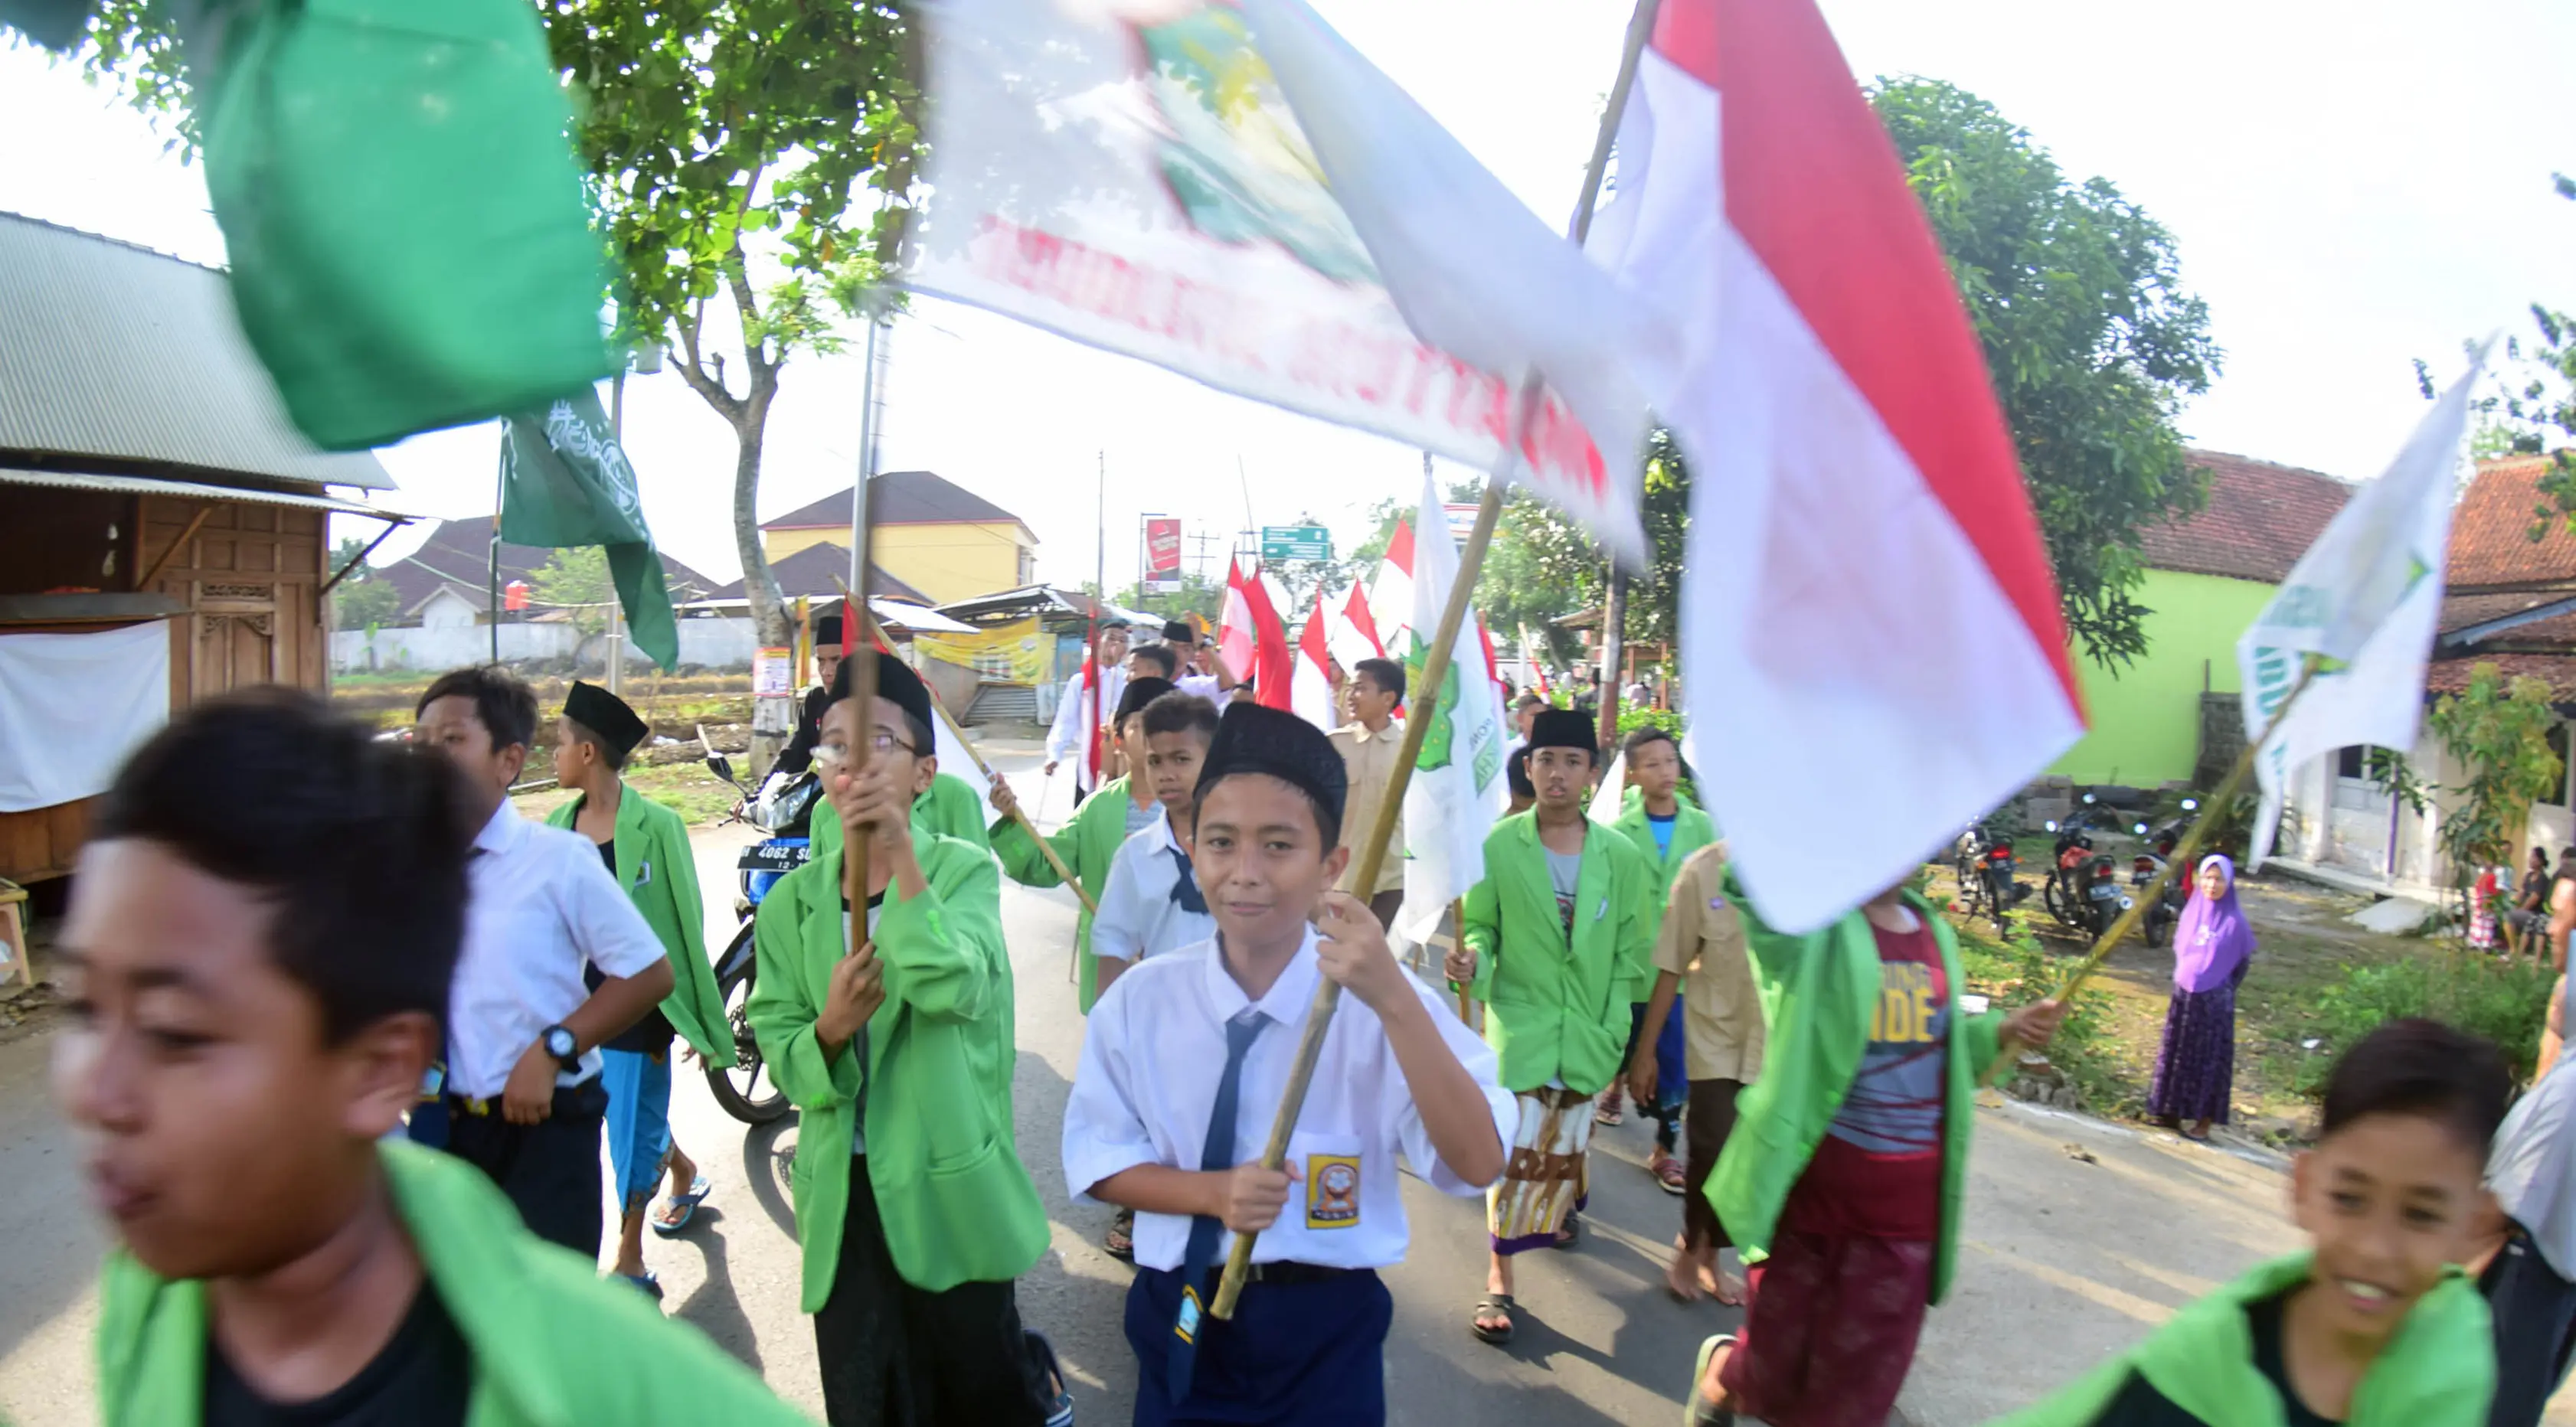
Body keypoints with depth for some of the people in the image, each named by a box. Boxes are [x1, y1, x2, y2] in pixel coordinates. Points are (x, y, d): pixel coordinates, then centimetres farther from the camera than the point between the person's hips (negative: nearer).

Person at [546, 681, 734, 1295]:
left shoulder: (655, 826, -14)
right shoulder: (558, 824, 2)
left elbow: (686, 920, -10)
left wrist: (698, 1018, -9)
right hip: (575, 1000, 5)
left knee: (633, 1130, 4)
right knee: (633, 1117, 19)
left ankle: (630, 1264, 19)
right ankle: (684, 1173, 48)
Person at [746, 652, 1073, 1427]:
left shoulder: (962, 870, -8)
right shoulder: (792, 900, 2)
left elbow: (956, 990, -25)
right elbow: (776, 1045, 1)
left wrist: (903, 857, -34)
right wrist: (829, 1028, -21)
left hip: (949, 1182, -3)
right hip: (844, 1189, 3)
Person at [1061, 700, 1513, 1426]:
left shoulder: (1384, 1001, -13)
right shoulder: (1140, 998, -8)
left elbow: (1478, 1165, -22)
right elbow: (1096, 1161, 0)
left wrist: (1394, 999, -34)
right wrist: (1213, 1191, -19)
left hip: (1328, 1326, -1)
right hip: (1182, 1317, 1)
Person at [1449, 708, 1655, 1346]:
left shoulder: (1621, 856, -4)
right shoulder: (1499, 846, -8)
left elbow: (1629, 951, 1)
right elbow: (1480, 927, -1)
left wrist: (1613, 1029, -3)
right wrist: (1471, 961, -23)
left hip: (1586, 1033, 2)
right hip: (1519, 1025, -2)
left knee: (1567, 1146, 18)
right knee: (1516, 1152, -5)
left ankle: (1558, 1212, 50)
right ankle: (1499, 1279, 8)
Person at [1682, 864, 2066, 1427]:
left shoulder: (1935, 935, 8)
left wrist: (2003, 1032, 3)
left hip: (1907, 1197, 5)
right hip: (1810, 1179, -5)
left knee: (1861, 1382, 7)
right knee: (1779, 1367, 11)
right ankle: (1723, 1370, 45)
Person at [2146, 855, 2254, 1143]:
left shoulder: (2234, 921, -10)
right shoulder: (2192, 912, 2)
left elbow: (2243, 963, -1)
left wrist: (2222, 989, 0)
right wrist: (2184, 979, 10)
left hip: (2214, 1001, -5)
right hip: (2183, 996, 5)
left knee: (2210, 1059, 2)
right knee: (2177, 1053, 11)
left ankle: (2204, 1121, 9)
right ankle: (2172, 1110, 22)